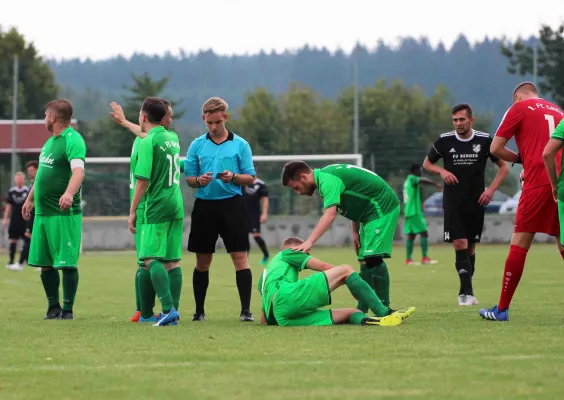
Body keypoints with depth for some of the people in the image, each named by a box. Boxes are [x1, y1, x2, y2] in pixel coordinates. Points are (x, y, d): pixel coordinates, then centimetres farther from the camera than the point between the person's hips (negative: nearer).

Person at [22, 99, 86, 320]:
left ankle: (67, 310, 1)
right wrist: (31, 199, 35)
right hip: (43, 212, 9)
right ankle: (53, 307, 20)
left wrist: (69, 194, -43)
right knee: (44, 263, 11)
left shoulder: (73, 140, -12)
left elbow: (78, 172, -27)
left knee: (67, 263, -5)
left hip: (64, 214, -9)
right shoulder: (50, 141, 17)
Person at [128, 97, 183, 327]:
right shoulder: (173, 138, 12)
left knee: (151, 259, -10)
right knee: (172, 261, 8)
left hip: (156, 208, -8)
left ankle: (168, 309, -23)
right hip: (176, 205, 8)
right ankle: (173, 311, 6)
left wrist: (132, 211, -8)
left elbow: (143, 180, -15)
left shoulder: (148, 142, -11)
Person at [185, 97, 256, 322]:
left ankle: (246, 310, -10)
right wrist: (199, 180, -13)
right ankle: (199, 310, 17)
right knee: (202, 261, 8)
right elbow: (188, 179, 9)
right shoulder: (196, 145, 7)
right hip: (204, 205, 2)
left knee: (240, 257, -9)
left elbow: (250, 178, 3)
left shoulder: (240, 145, 3)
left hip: (231, 204, -2)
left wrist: (233, 177, -17)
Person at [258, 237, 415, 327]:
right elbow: (323, 266, 15)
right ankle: (384, 313, -16)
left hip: (284, 319, 7)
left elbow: (264, 321, 35)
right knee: (345, 270, -2)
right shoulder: (287, 253, 24)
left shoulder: (264, 278, 41)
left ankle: (364, 320, -36)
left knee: (351, 313, 4)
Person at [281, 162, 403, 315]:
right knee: (365, 261, 8)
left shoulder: (327, 180, -22)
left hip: (382, 208, -11)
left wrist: (309, 242, -42)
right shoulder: (327, 175, 10)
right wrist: (356, 232, 12)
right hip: (372, 212, 11)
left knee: (373, 259, -16)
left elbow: (330, 214, -35)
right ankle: (361, 311, 9)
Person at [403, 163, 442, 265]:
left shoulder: (407, 181, 19)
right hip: (415, 211, -9)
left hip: (408, 211, 9)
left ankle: (408, 259, 4)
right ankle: (424, 258, -14)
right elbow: (423, 181, -29)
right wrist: (435, 184, -38)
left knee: (410, 234, 7)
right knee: (423, 233, -9)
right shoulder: (411, 178, -9)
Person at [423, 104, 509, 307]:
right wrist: (442, 171, -8)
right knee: (460, 245, -13)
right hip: (453, 204, -1)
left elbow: (504, 166, 6)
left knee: (470, 248, 7)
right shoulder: (445, 140, -3)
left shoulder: (484, 140, -4)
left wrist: (491, 189, -7)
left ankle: (464, 293, 20)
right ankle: (468, 292, -16)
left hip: (476, 203, 1)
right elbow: (427, 163, 12)